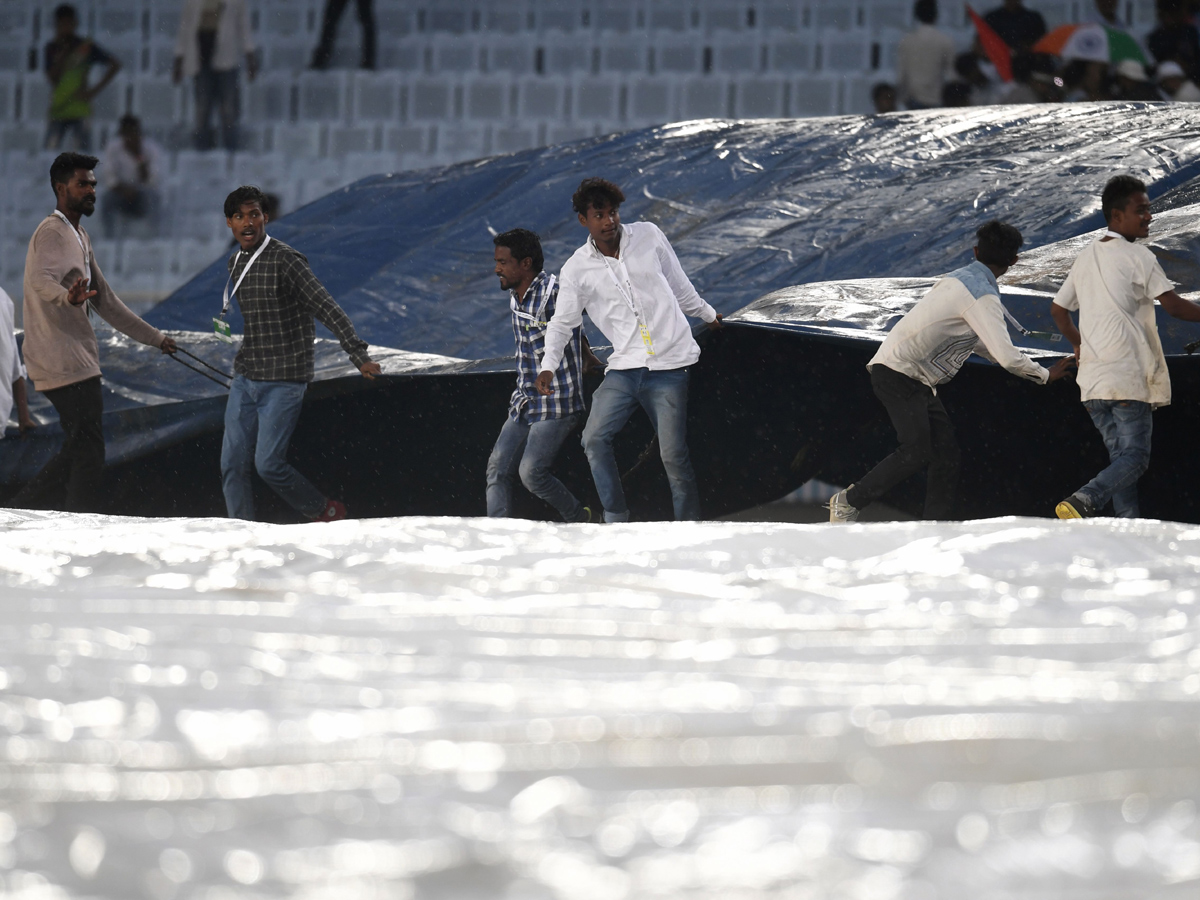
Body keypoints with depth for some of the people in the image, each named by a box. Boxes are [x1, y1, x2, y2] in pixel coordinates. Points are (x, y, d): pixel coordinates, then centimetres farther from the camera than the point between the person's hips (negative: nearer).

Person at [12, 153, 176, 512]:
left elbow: (105, 301, 29)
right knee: (87, 452, -12)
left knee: (79, 452, 9)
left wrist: (153, 337, 30)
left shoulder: (79, 237, 24)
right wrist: (67, 297, -53)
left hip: (78, 358, 10)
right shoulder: (52, 233, -9)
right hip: (63, 359, -10)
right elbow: (41, 280, -30)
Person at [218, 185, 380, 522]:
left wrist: (358, 354, -28)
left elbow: (327, 309, -20)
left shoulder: (284, 260, -14)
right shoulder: (236, 262, 10)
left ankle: (327, 512, 11)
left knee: (268, 464, -10)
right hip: (245, 380, 7)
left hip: (283, 382, -7)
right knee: (233, 464, 1)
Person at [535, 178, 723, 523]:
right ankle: (616, 521, -5)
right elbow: (562, 321, 8)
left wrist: (706, 313, 30)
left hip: (669, 365, -1)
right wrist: (548, 366, -6)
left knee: (673, 455, -6)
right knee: (595, 439, -15)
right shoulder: (576, 269, 2)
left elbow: (678, 283, 18)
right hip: (624, 366, 1)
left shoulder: (648, 236, 3)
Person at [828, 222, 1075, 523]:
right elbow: (1006, 355, -20)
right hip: (899, 374, -10)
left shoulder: (959, 280, 14)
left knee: (945, 452, 5)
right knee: (917, 453, -16)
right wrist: (1045, 375, -4)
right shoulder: (982, 296, -16)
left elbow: (975, 340, 29)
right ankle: (848, 501, -5)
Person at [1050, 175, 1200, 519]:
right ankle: (1084, 501, -28)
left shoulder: (1087, 257, 16)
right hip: (1129, 377, -7)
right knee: (1135, 457, -7)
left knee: (1120, 456, 10)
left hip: (1092, 379, 7)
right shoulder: (1137, 256, -6)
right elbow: (1172, 304, -13)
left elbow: (1058, 310, 23)